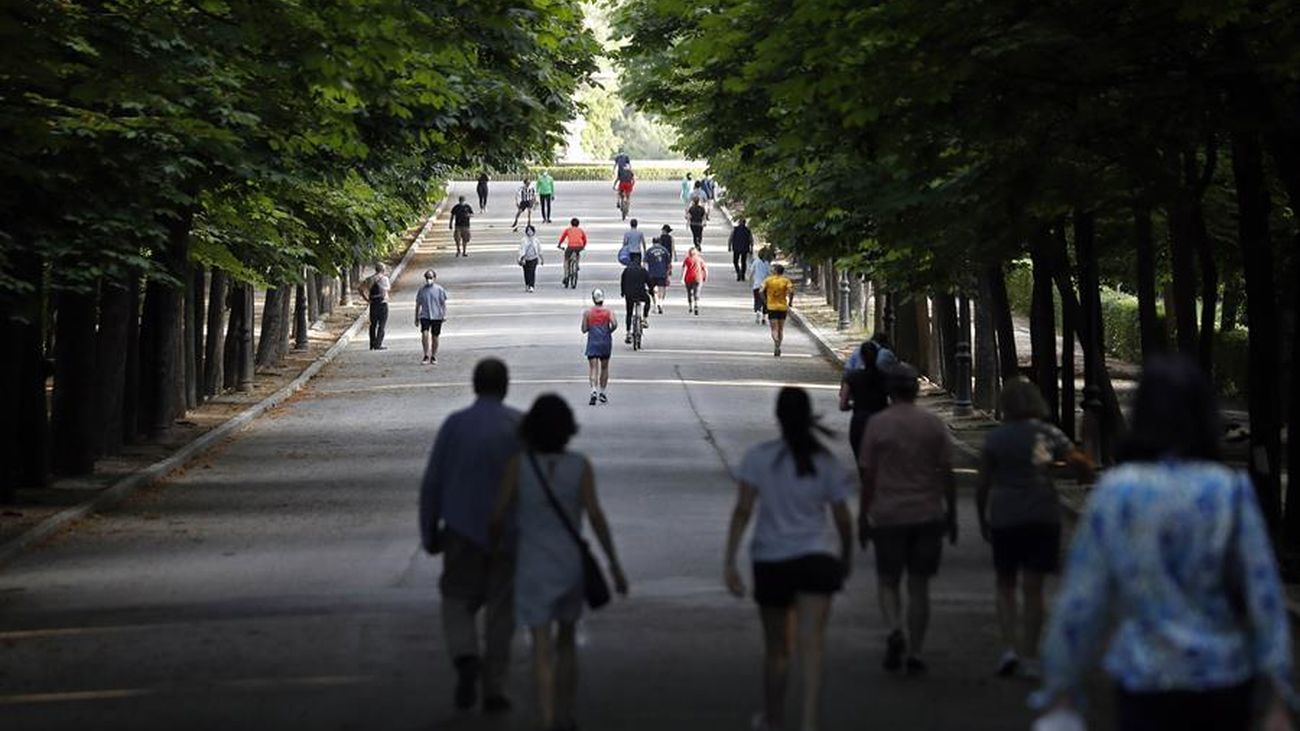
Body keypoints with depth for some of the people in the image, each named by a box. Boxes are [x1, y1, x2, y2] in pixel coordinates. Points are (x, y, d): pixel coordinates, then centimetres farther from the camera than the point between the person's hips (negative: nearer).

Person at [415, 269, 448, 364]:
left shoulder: (439, 289, 2)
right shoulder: (422, 290, 6)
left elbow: (443, 303, 5)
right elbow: (418, 305, 13)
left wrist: (444, 314, -6)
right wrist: (416, 318, 13)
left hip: (437, 316, 0)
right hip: (425, 316, 0)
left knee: (435, 337, 6)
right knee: (424, 334, -18)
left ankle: (434, 357, 19)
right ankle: (426, 356, -11)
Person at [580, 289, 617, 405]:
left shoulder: (587, 312, -1)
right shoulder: (608, 311, -1)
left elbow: (584, 329, -1)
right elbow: (614, 324, -14)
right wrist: (609, 331, 5)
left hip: (593, 342, -1)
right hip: (606, 342, 1)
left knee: (593, 368, -6)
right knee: (604, 367, 16)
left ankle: (594, 391, -26)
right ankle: (602, 393, 24)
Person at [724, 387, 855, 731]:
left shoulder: (759, 457, -4)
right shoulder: (826, 463, 0)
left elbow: (742, 510, -12)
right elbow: (843, 519, 4)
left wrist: (729, 562, -12)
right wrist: (847, 557, 22)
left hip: (771, 561, 0)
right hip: (815, 559, 0)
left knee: (775, 648, 16)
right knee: (811, 645, -6)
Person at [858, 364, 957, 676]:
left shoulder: (877, 424, -5)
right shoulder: (934, 424, 1)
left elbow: (868, 476, -4)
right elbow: (947, 474, 2)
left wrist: (862, 518, 3)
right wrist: (951, 515, 11)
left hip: (888, 517, -2)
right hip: (928, 515, 2)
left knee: (888, 581, 11)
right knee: (919, 586, 9)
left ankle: (895, 631, -14)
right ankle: (915, 653, 7)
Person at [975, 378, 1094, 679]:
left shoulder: (995, 439, -3)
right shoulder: (1048, 434, -3)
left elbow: (982, 487, -1)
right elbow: (1083, 464, 2)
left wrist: (983, 521, 12)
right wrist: (1086, 475, 25)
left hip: (1004, 518, 0)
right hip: (1042, 517, 1)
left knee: (1005, 586, 14)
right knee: (1033, 588, 6)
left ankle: (1009, 647, -2)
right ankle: (1029, 657, 7)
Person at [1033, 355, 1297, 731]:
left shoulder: (1112, 492, -6)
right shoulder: (1230, 492, -7)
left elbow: (1079, 601, -3)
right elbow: (1264, 596, -6)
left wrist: (1062, 687, 8)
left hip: (1145, 682, -1)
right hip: (1224, 680, 1)